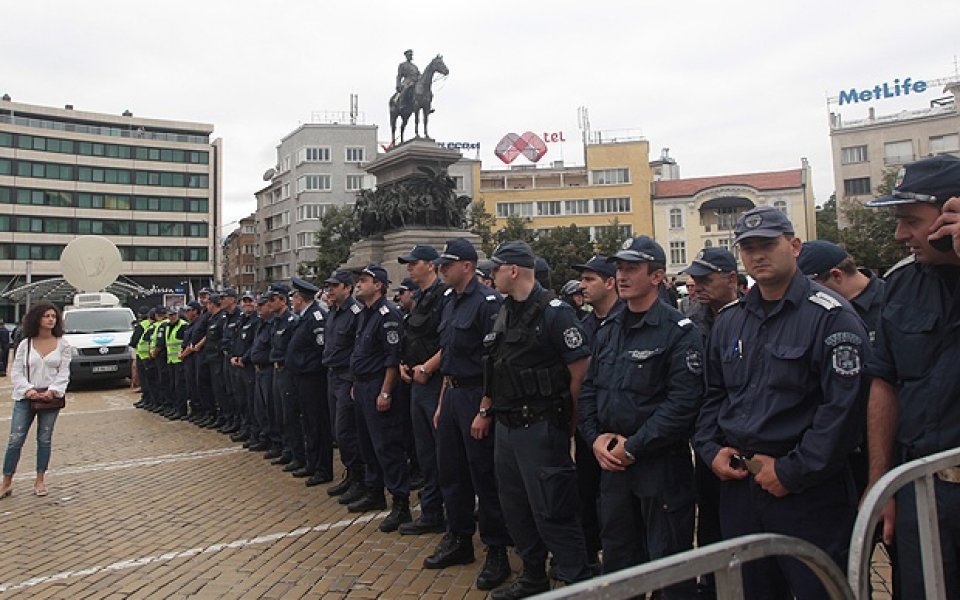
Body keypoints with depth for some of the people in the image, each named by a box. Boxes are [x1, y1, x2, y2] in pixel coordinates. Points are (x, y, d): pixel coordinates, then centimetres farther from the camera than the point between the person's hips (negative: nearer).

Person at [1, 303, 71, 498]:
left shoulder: (63, 345, 1)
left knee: (45, 440, 9)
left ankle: (39, 481, 20)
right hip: (26, 397, 0)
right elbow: (16, 372, 0)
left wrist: (53, 390, -18)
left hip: (51, 397, 0)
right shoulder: (25, 344, 2)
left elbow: (64, 373, -3)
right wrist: (28, 389, -16)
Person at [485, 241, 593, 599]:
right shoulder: (504, 314, 10)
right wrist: (488, 410, 15)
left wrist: (564, 419, -6)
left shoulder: (554, 312, -15)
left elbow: (581, 371, -15)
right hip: (506, 427, 9)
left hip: (540, 429, -8)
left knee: (552, 511, -1)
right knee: (515, 508, 18)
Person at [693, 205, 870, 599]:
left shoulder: (831, 315, -11)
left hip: (808, 493, -6)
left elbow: (844, 407, -17)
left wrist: (792, 471, -17)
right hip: (738, 484, 6)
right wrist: (711, 450, 3)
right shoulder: (729, 320, 10)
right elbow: (712, 394, 17)